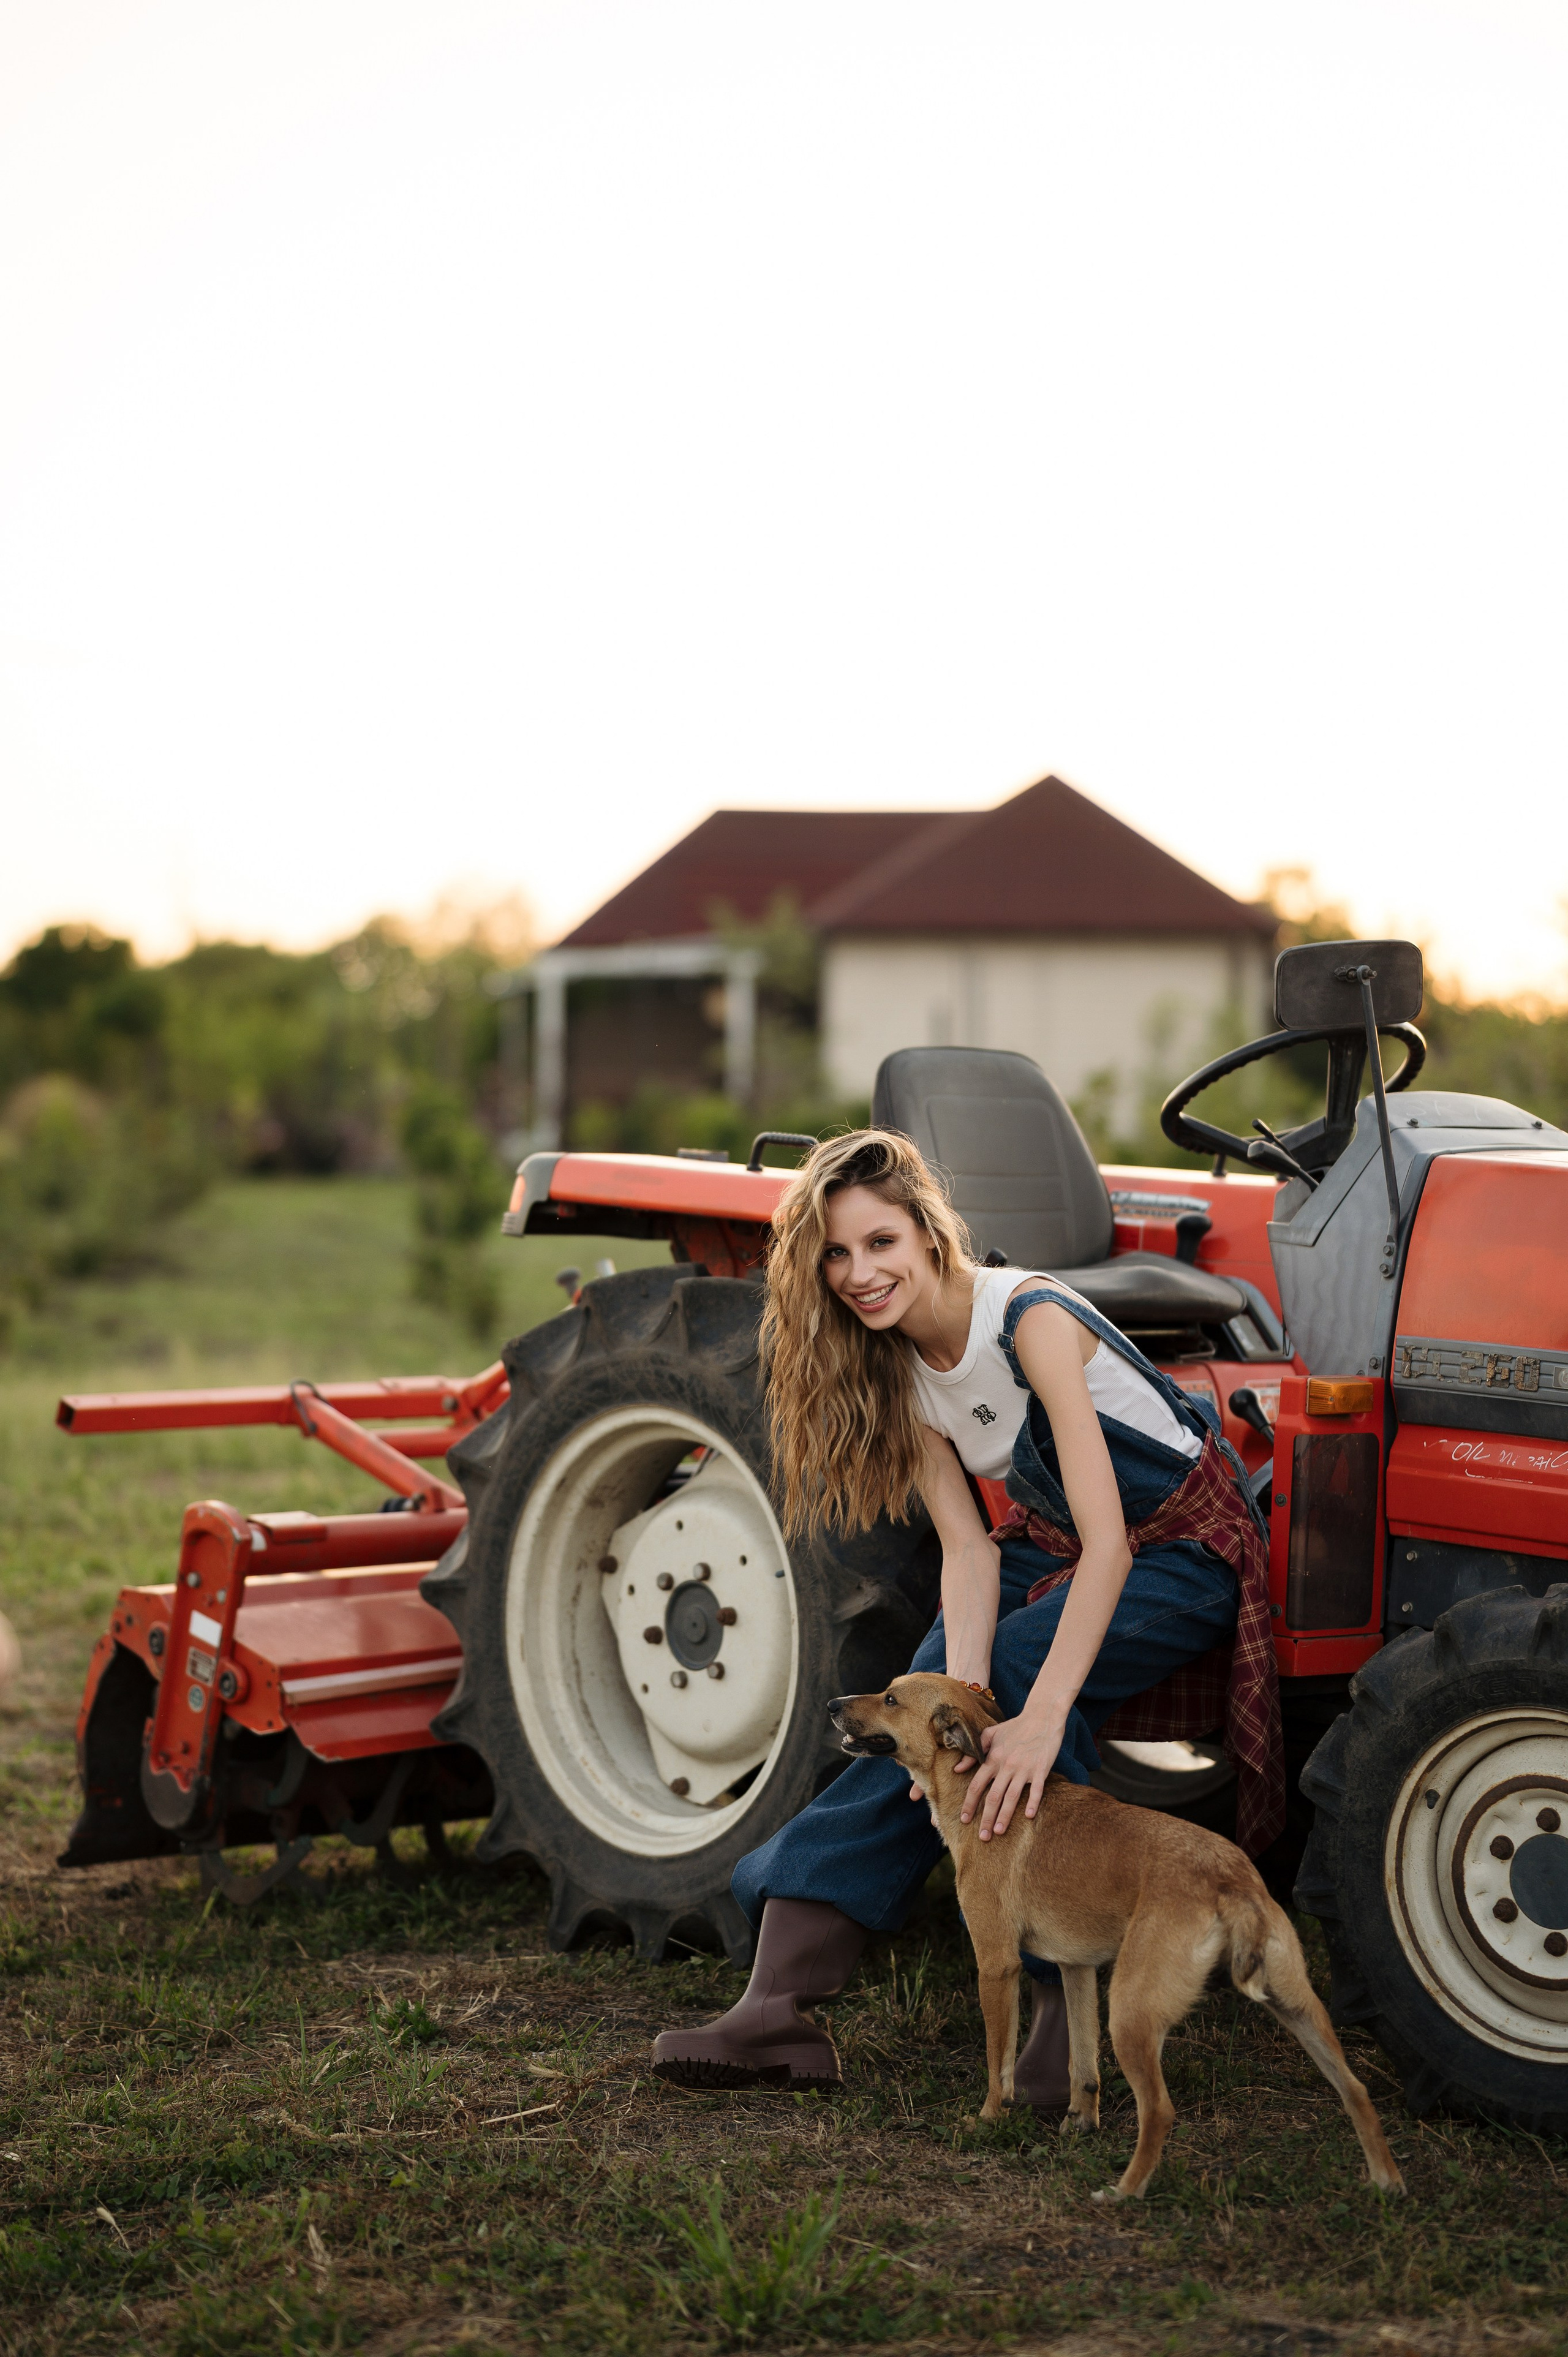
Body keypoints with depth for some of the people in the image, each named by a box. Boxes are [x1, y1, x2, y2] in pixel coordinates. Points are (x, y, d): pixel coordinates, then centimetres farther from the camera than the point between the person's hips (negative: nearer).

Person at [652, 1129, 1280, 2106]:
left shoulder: (1030, 1319, -29)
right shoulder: (891, 1363, -7)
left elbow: (1109, 1543, -34)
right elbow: (967, 1547, -14)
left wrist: (1039, 1713, -44)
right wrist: (965, 1699, -31)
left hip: (1184, 1549, -5)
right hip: (1051, 1543, 5)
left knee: (1012, 1674, -30)